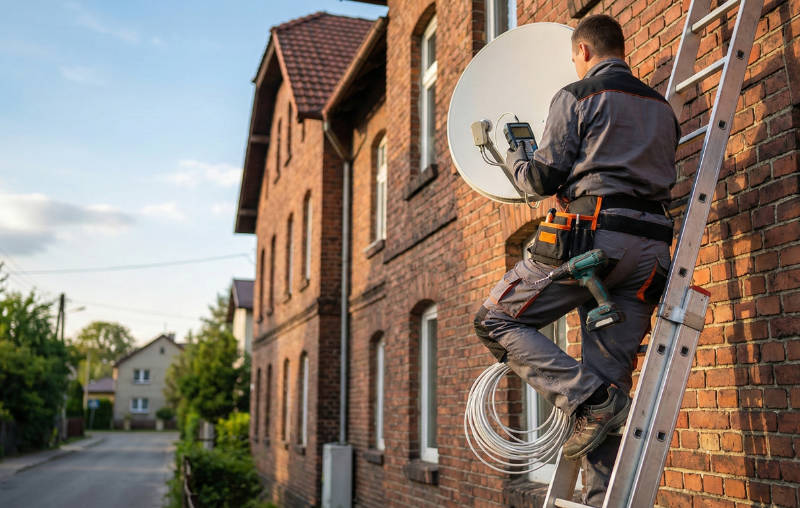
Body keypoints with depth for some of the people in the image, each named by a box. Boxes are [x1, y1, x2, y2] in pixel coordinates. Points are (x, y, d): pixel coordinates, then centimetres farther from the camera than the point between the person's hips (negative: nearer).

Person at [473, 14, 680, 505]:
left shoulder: (578, 96, 3)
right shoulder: (662, 107, 24)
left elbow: (544, 178, -1)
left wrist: (514, 158, 21)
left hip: (590, 230, -7)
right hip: (651, 245, 7)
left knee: (497, 320, 6)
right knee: (612, 379, 7)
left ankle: (589, 398, -11)